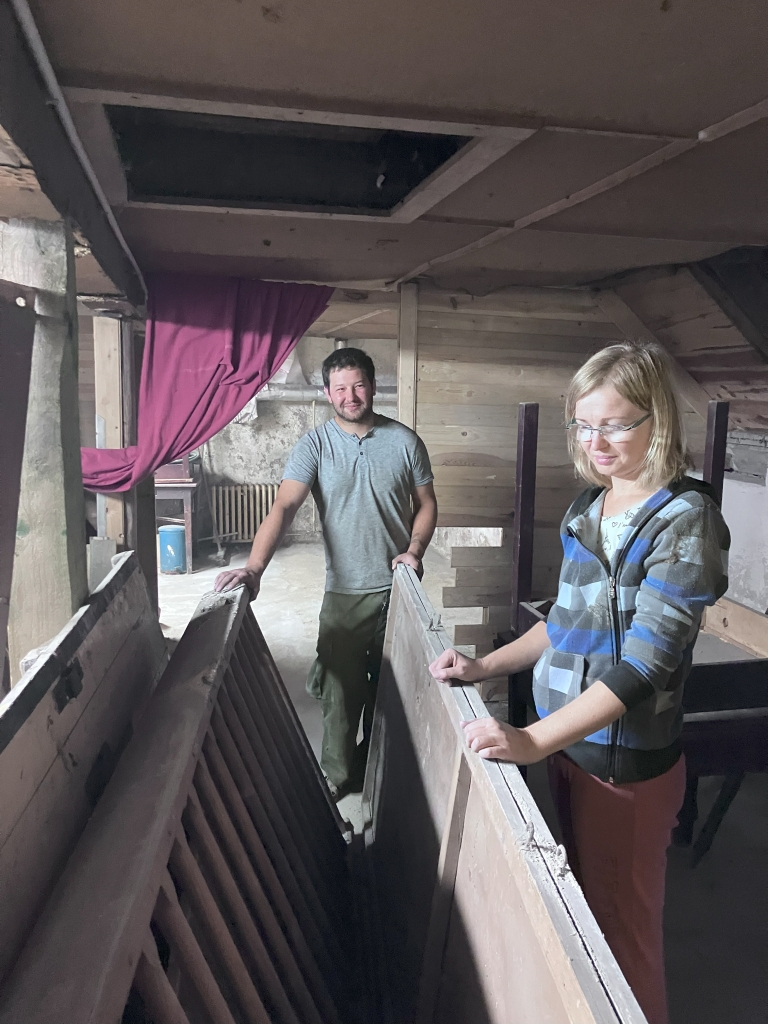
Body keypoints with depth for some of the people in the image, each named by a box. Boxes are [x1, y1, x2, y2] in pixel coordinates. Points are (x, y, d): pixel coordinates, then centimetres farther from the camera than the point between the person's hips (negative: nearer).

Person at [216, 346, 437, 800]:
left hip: (398, 587, 2)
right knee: (341, 688, 7)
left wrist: (414, 549, -11)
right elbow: (284, 507, -19)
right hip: (344, 591, -1)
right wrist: (255, 567, -33)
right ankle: (337, 778, 28)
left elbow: (426, 503, 6)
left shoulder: (405, 441, -2)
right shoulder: (315, 446, -7)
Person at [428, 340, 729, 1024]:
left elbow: (644, 661, -25)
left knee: (619, 925, 12)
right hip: (568, 745, 7)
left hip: (627, 764, -7)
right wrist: (487, 667, 4)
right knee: (574, 903, 23)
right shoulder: (589, 508, 5)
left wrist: (532, 741, -31)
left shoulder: (684, 519, -17)